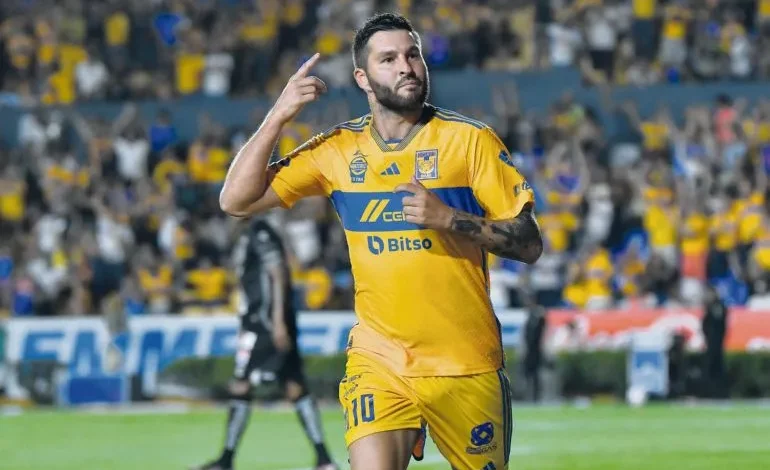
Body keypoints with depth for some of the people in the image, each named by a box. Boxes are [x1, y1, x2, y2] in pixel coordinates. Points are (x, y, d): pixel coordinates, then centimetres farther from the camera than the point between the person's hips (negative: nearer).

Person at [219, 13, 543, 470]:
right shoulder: (338, 149, 4)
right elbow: (237, 201, 2)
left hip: (466, 364, -1)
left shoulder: (470, 140, -3)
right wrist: (279, 115, -7)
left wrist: (448, 217, -20)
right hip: (378, 362, 1)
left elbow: (530, 243, -5)